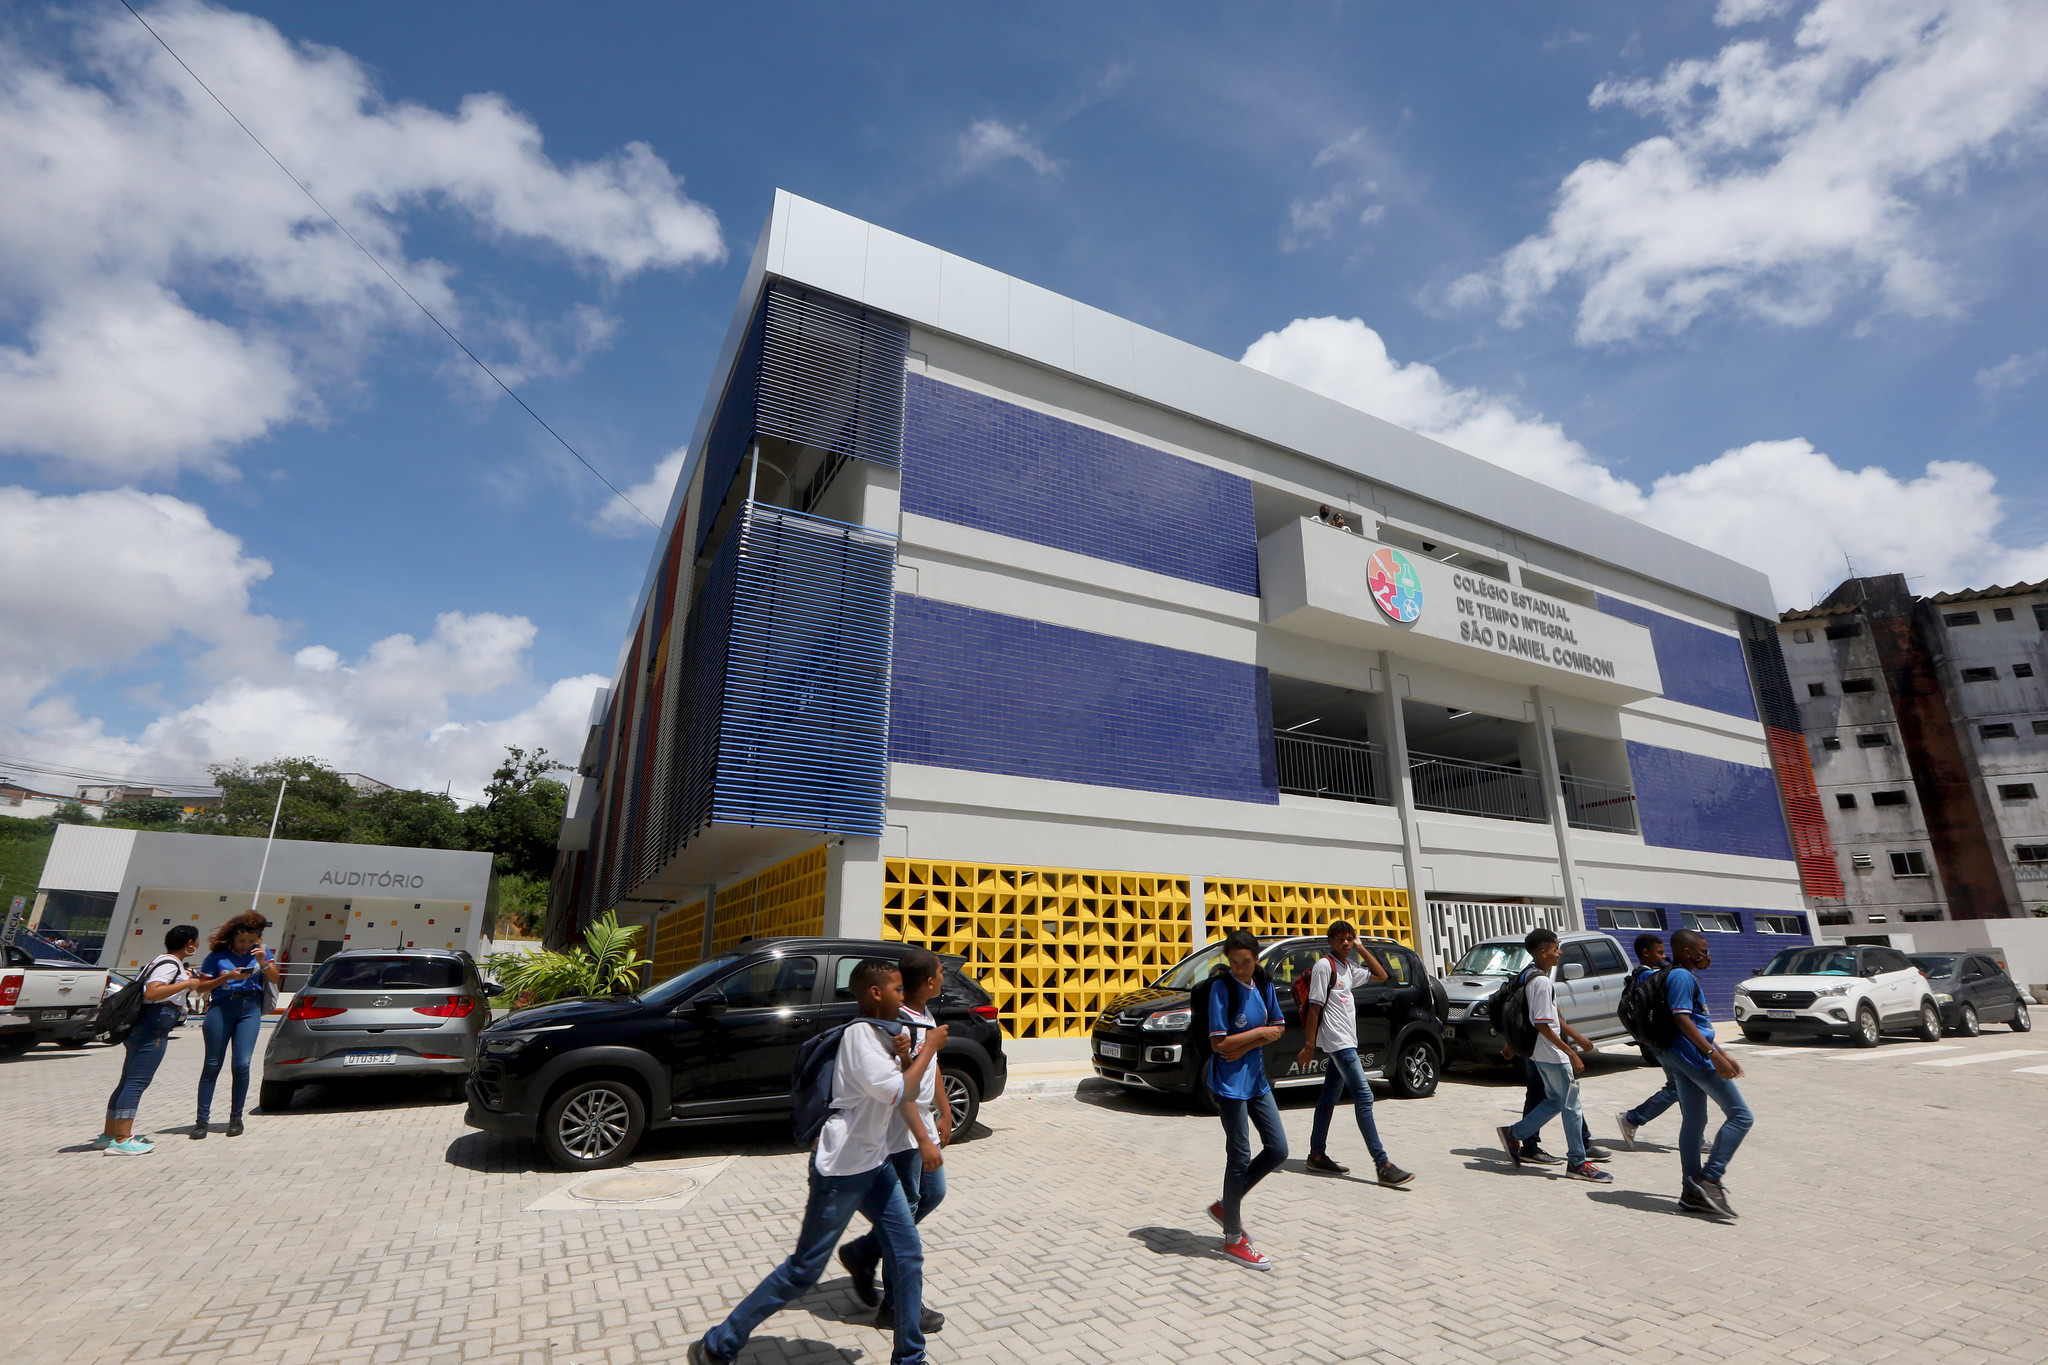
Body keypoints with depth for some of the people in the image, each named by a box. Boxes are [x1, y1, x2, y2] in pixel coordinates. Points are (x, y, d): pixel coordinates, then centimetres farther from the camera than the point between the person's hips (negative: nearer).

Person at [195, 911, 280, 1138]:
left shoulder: (259, 952, 8)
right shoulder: (218, 956, 1)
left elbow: (274, 979, 4)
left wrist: (264, 963, -13)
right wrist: (227, 977, -15)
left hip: (250, 1010, 1)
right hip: (221, 1008, -1)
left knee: (242, 1064, -4)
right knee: (212, 1065, 2)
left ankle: (236, 1117, 7)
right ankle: (202, 1119, 10)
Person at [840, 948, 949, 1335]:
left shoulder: (926, 1014, 5)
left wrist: (943, 1112, 19)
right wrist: (924, 1141, -29)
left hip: (924, 1120, 10)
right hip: (902, 1129, -10)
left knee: (933, 1192, 18)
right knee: (905, 1210, 0)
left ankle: (861, 1253, 29)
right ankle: (897, 1306, 15)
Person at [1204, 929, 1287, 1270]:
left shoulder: (1263, 982, 2)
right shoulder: (1221, 987, -18)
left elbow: (1277, 1028, 6)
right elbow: (1218, 1043, -21)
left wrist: (1245, 1047, -11)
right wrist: (1260, 1033, -14)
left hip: (1256, 1078, 7)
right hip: (1230, 1084, -7)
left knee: (1277, 1150, 10)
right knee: (1240, 1158, 0)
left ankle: (1225, 1206, 26)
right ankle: (1233, 1239, 16)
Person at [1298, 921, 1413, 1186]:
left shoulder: (1349, 967, 14)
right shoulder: (1324, 965, -11)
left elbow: (1381, 975, 22)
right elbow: (1314, 1006, -13)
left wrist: (1361, 948, 11)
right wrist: (1309, 1045, -15)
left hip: (1346, 1041, 9)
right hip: (1337, 1041, -9)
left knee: (1330, 1097, 12)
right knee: (1364, 1097, -12)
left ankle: (1317, 1155, 19)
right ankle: (1383, 1165, -11)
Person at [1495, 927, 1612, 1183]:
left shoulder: (1532, 978, 9)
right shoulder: (1543, 982, -21)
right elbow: (1543, 1025, -25)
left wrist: (1578, 1036, 26)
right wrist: (1571, 1053, -22)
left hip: (1541, 1055, 10)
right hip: (1553, 1056, -10)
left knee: (1555, 1101, 18)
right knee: (1571, 1106, 2)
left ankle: (1514, 1135, 20)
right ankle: (1577, 1163, 12)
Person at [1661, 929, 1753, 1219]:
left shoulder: (1686, 977, 20)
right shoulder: (1682, 977, -13)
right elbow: (1681, 1019, -23)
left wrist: (1724, 1056, 26)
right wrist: (1714, 1055, -27)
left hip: (1680, 1058, 10)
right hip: (1692, 1054, -10)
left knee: (1693, 1122, 12)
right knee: (1740, 1115, -5)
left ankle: (1692, 1193, 15)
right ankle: (1709, 1179, -9)